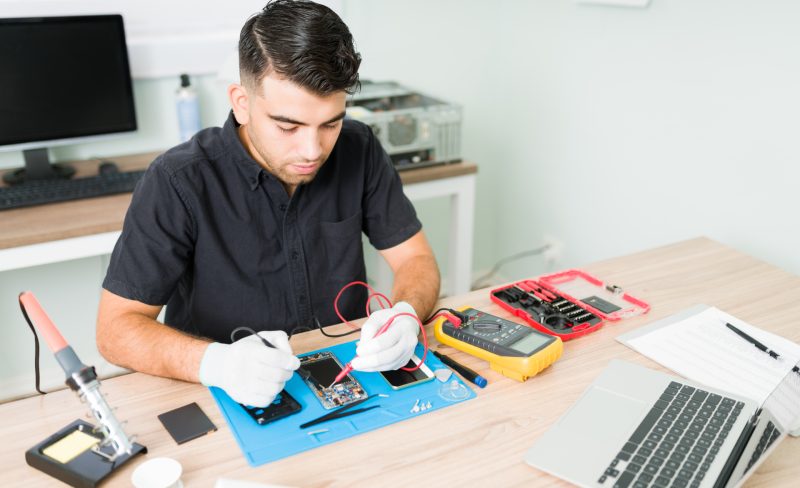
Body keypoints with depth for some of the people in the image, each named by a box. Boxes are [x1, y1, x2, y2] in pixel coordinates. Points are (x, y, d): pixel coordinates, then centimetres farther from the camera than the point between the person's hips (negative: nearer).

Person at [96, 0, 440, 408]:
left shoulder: (358, 151, -6)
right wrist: (216, 362, -32)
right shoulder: (178, 183, -17)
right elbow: (116, 328, -14)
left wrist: (404, 315, -22)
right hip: (230, 403, -1)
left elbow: (416, 260, 0)